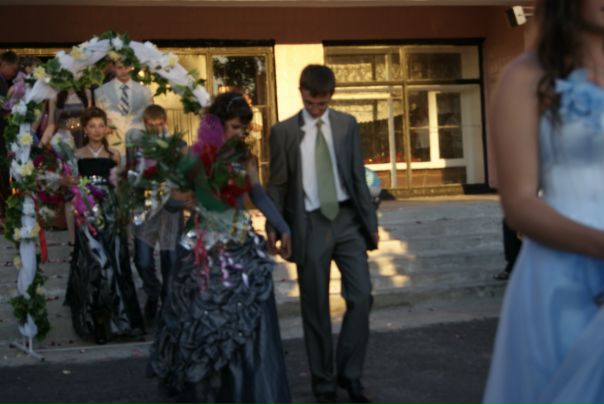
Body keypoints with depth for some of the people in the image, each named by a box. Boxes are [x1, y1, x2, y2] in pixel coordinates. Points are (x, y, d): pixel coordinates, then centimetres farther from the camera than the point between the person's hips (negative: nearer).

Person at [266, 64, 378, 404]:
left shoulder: (347, 125, 7)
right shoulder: (284, 132, 1)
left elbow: (358, 176, 8)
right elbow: (278, 184, 3)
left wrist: (371, 220, 7)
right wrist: (274, 226, -4)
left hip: (347, 219, 2)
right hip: (310, 224, -1)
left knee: (361, 296, -6)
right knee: (316, 307, 5)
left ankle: (350, 372, 10)